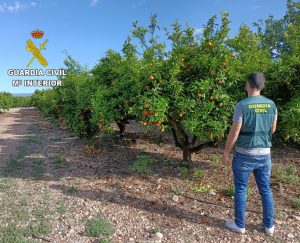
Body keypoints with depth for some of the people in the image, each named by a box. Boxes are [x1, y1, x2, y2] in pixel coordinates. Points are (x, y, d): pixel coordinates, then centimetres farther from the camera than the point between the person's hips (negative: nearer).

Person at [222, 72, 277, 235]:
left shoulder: (242, 105, -15)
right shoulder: (271, 105, 1)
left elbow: (234, 133, -14)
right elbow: (272, 130, 12)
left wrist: (226, 152, -4)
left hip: (244, 154, -5)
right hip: (264, 154, 5)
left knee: (240, 189, 9)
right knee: (265, 189, 17)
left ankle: (239, 224, 22)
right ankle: (269, 225, 31)